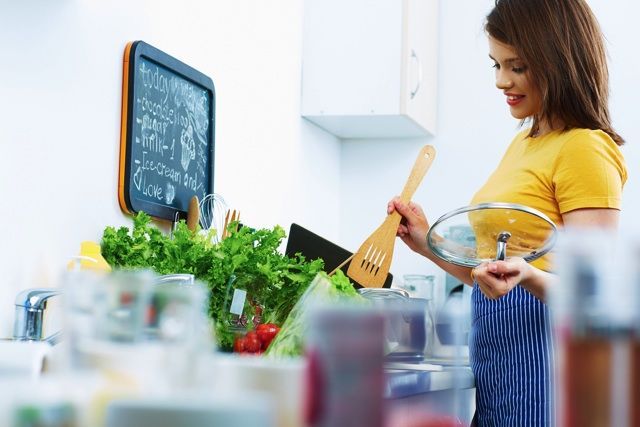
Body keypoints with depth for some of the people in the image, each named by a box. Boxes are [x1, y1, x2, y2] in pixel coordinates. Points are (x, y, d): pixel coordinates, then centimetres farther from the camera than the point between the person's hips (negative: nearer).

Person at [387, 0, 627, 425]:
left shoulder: (587, 150, -12)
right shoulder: (524, 143, 16)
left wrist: (526, 275, -35)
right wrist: (429, 245, 9)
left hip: (542, 370, -9)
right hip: (496, 372, 9)